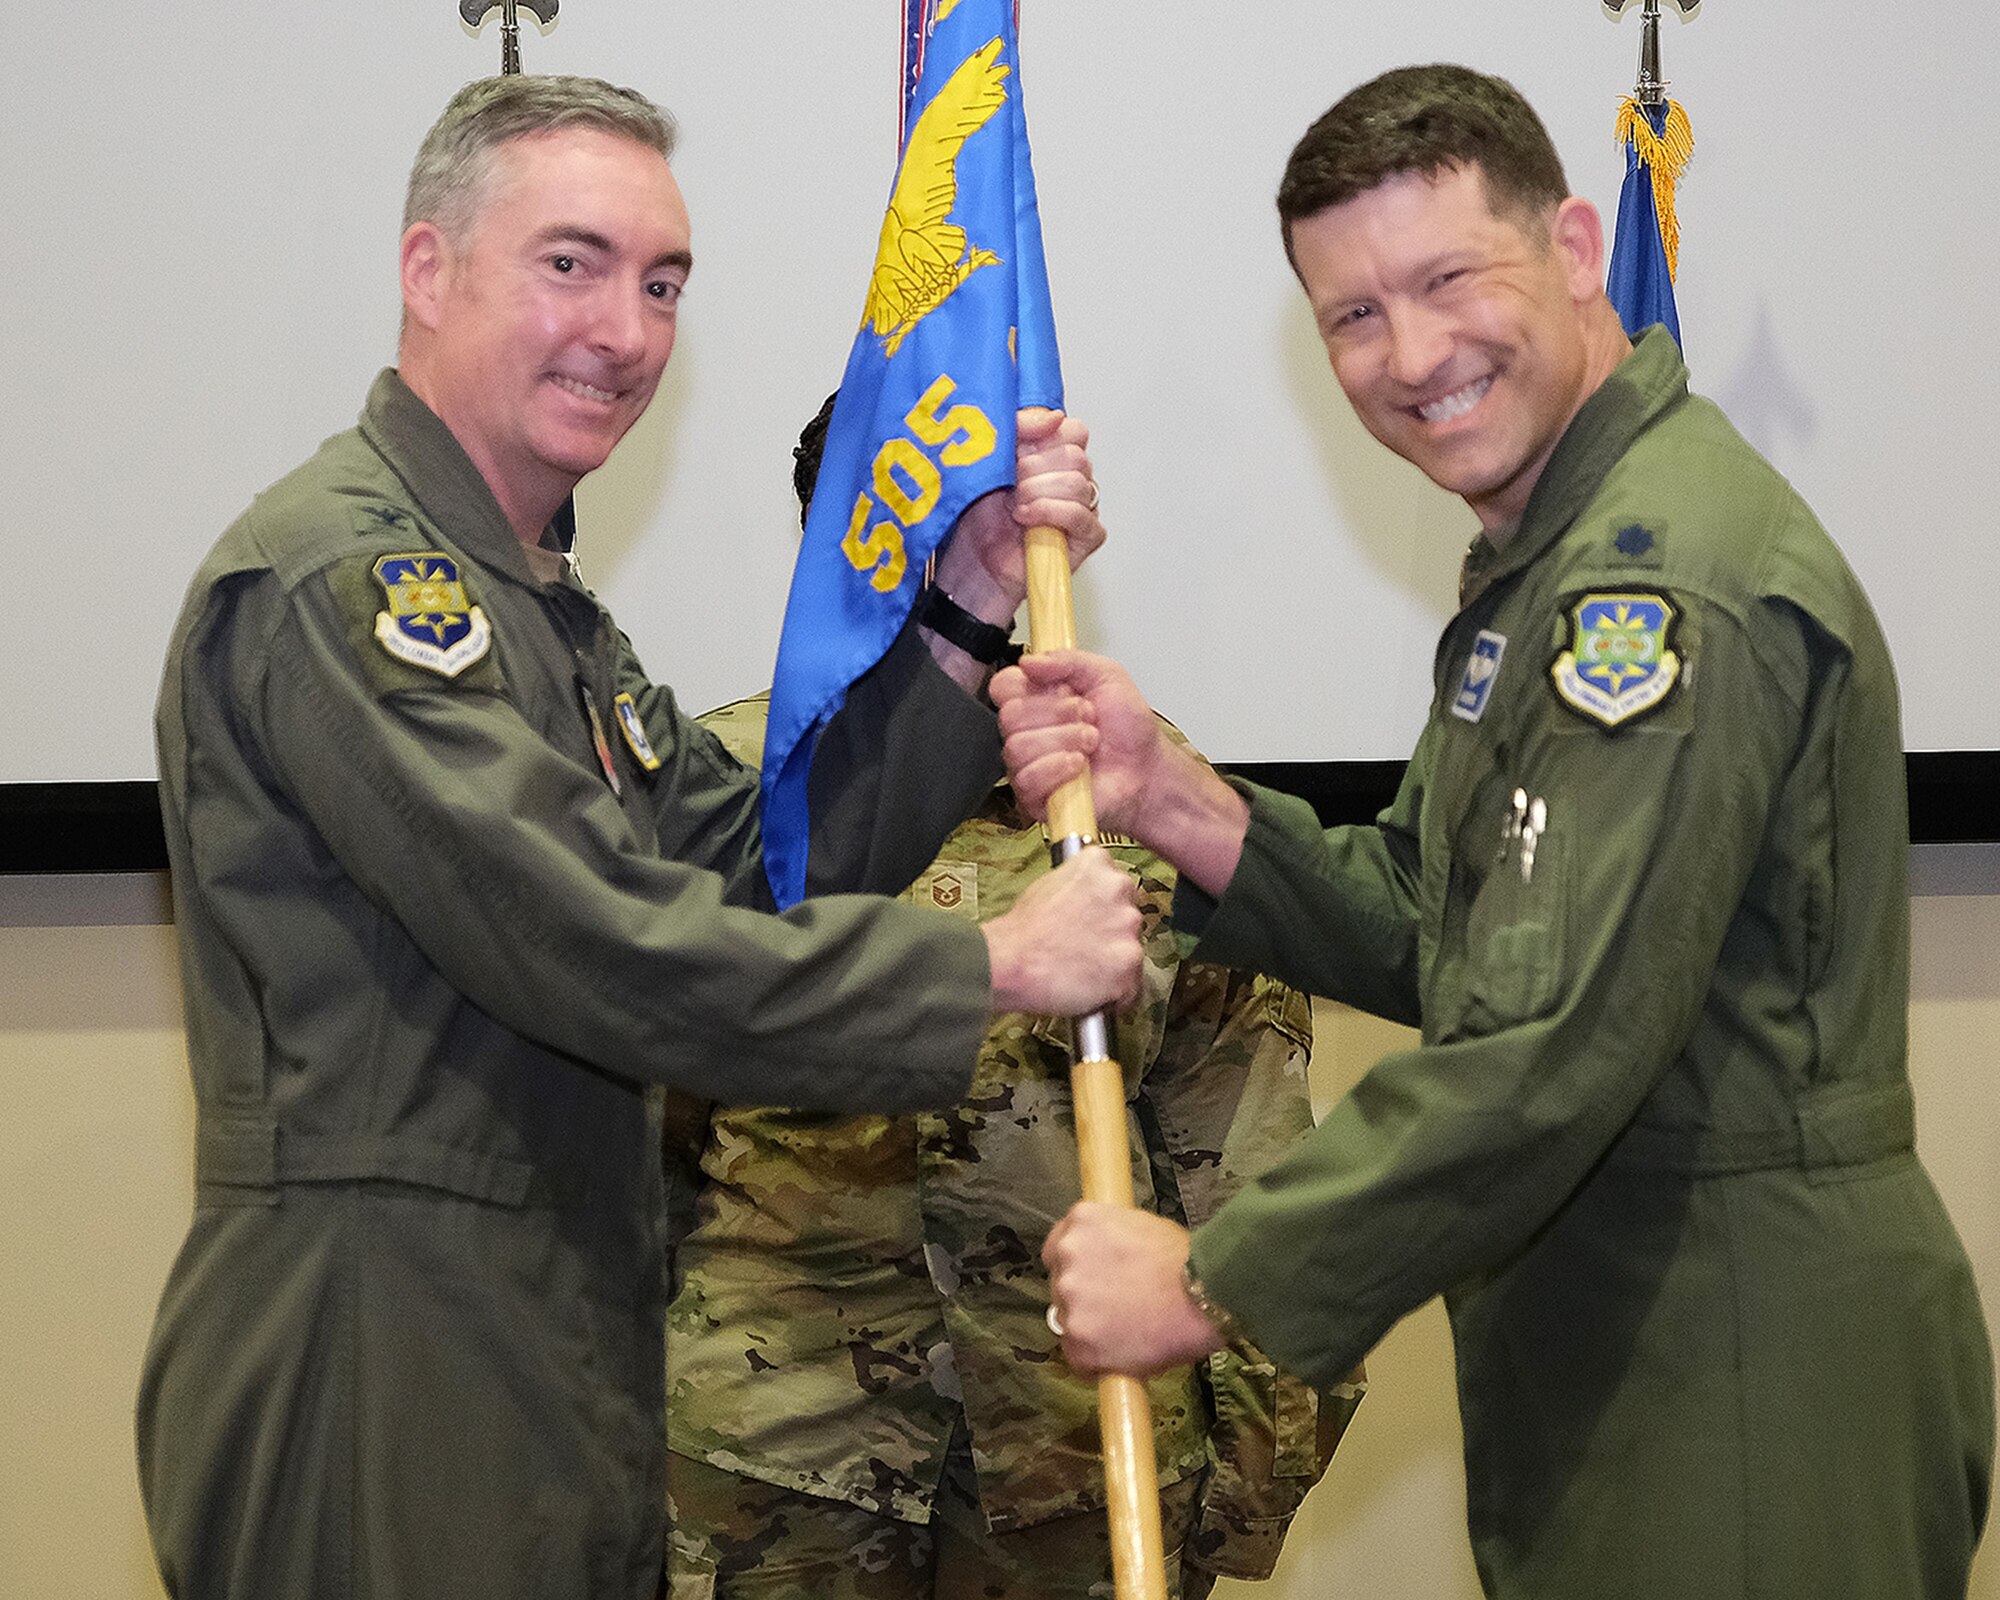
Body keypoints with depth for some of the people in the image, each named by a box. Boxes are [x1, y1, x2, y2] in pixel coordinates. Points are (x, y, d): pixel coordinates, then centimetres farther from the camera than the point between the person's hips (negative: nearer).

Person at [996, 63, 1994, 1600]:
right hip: (1626, 1347, 10)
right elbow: (1431, 935, 12)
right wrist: (1169, 799, -5)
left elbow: (1550, 1051, -26)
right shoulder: (1556, 556, 15)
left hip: (1747, 1380, -10)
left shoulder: (1667, 579, -20)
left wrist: (1213, 1281, -18)